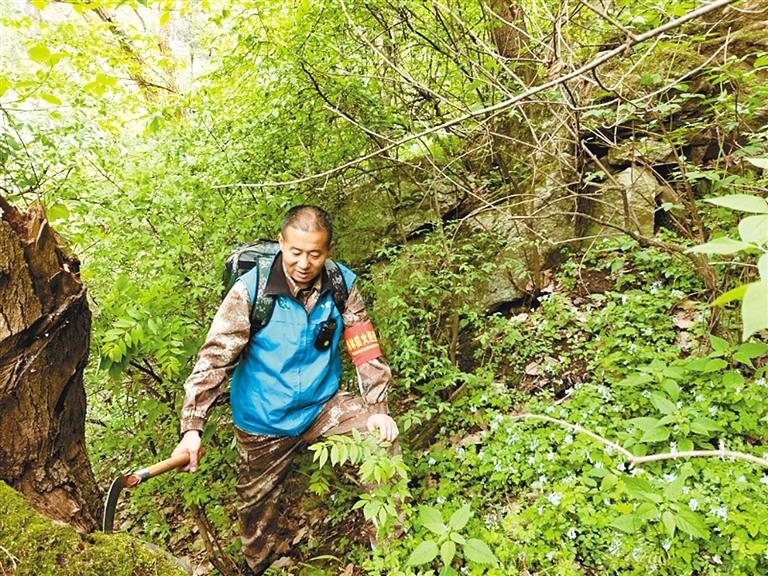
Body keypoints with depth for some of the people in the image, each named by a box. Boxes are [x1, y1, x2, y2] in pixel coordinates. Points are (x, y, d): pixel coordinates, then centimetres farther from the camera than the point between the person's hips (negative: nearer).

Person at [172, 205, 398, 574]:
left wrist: (378, 408, -15)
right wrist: (192, 428, -24)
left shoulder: (342, 284, -11)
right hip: (264, 422, -1)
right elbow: (214, 359, -19)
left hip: (322, 406, 2)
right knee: (257, 506, 15)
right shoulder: (250, 290, -20)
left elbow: (366, 350, -7)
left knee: (383, 437, -16)